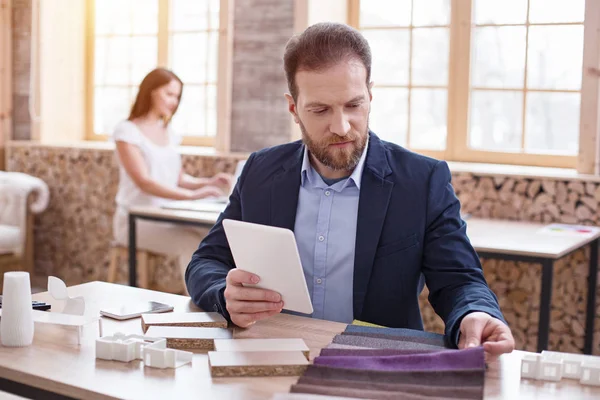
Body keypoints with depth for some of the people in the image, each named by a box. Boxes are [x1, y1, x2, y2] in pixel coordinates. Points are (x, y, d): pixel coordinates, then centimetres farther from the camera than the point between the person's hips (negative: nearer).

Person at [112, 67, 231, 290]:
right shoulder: (126, 131, -9)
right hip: (136, 220, -6)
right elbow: (144, 182, -20)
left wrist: (206, 182, -5)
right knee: (193, 245, -32)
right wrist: (191, 195, -32)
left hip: (167, 217, 6)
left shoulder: (168, 134, 13)